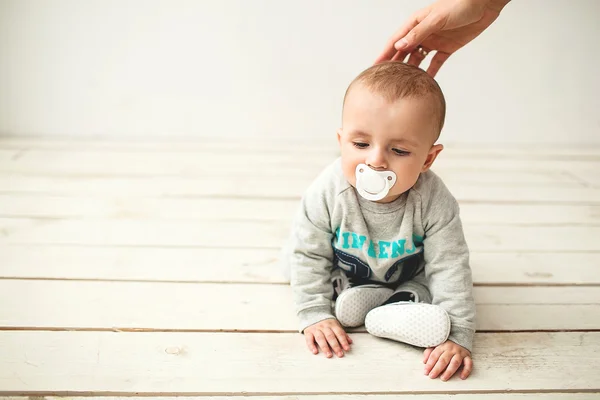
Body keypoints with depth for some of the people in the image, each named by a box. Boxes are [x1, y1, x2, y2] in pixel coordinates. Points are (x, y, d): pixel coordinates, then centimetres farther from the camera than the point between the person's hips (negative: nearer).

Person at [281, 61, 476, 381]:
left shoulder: (434, 202, -36)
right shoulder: (327, 193, -33)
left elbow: (449, 267, -29)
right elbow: (309, 255, -22)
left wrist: (457, 335, -32)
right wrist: (314, 314, -24)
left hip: (410, 276, -2)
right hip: (344, 271, 2)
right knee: (292, 259, -8)